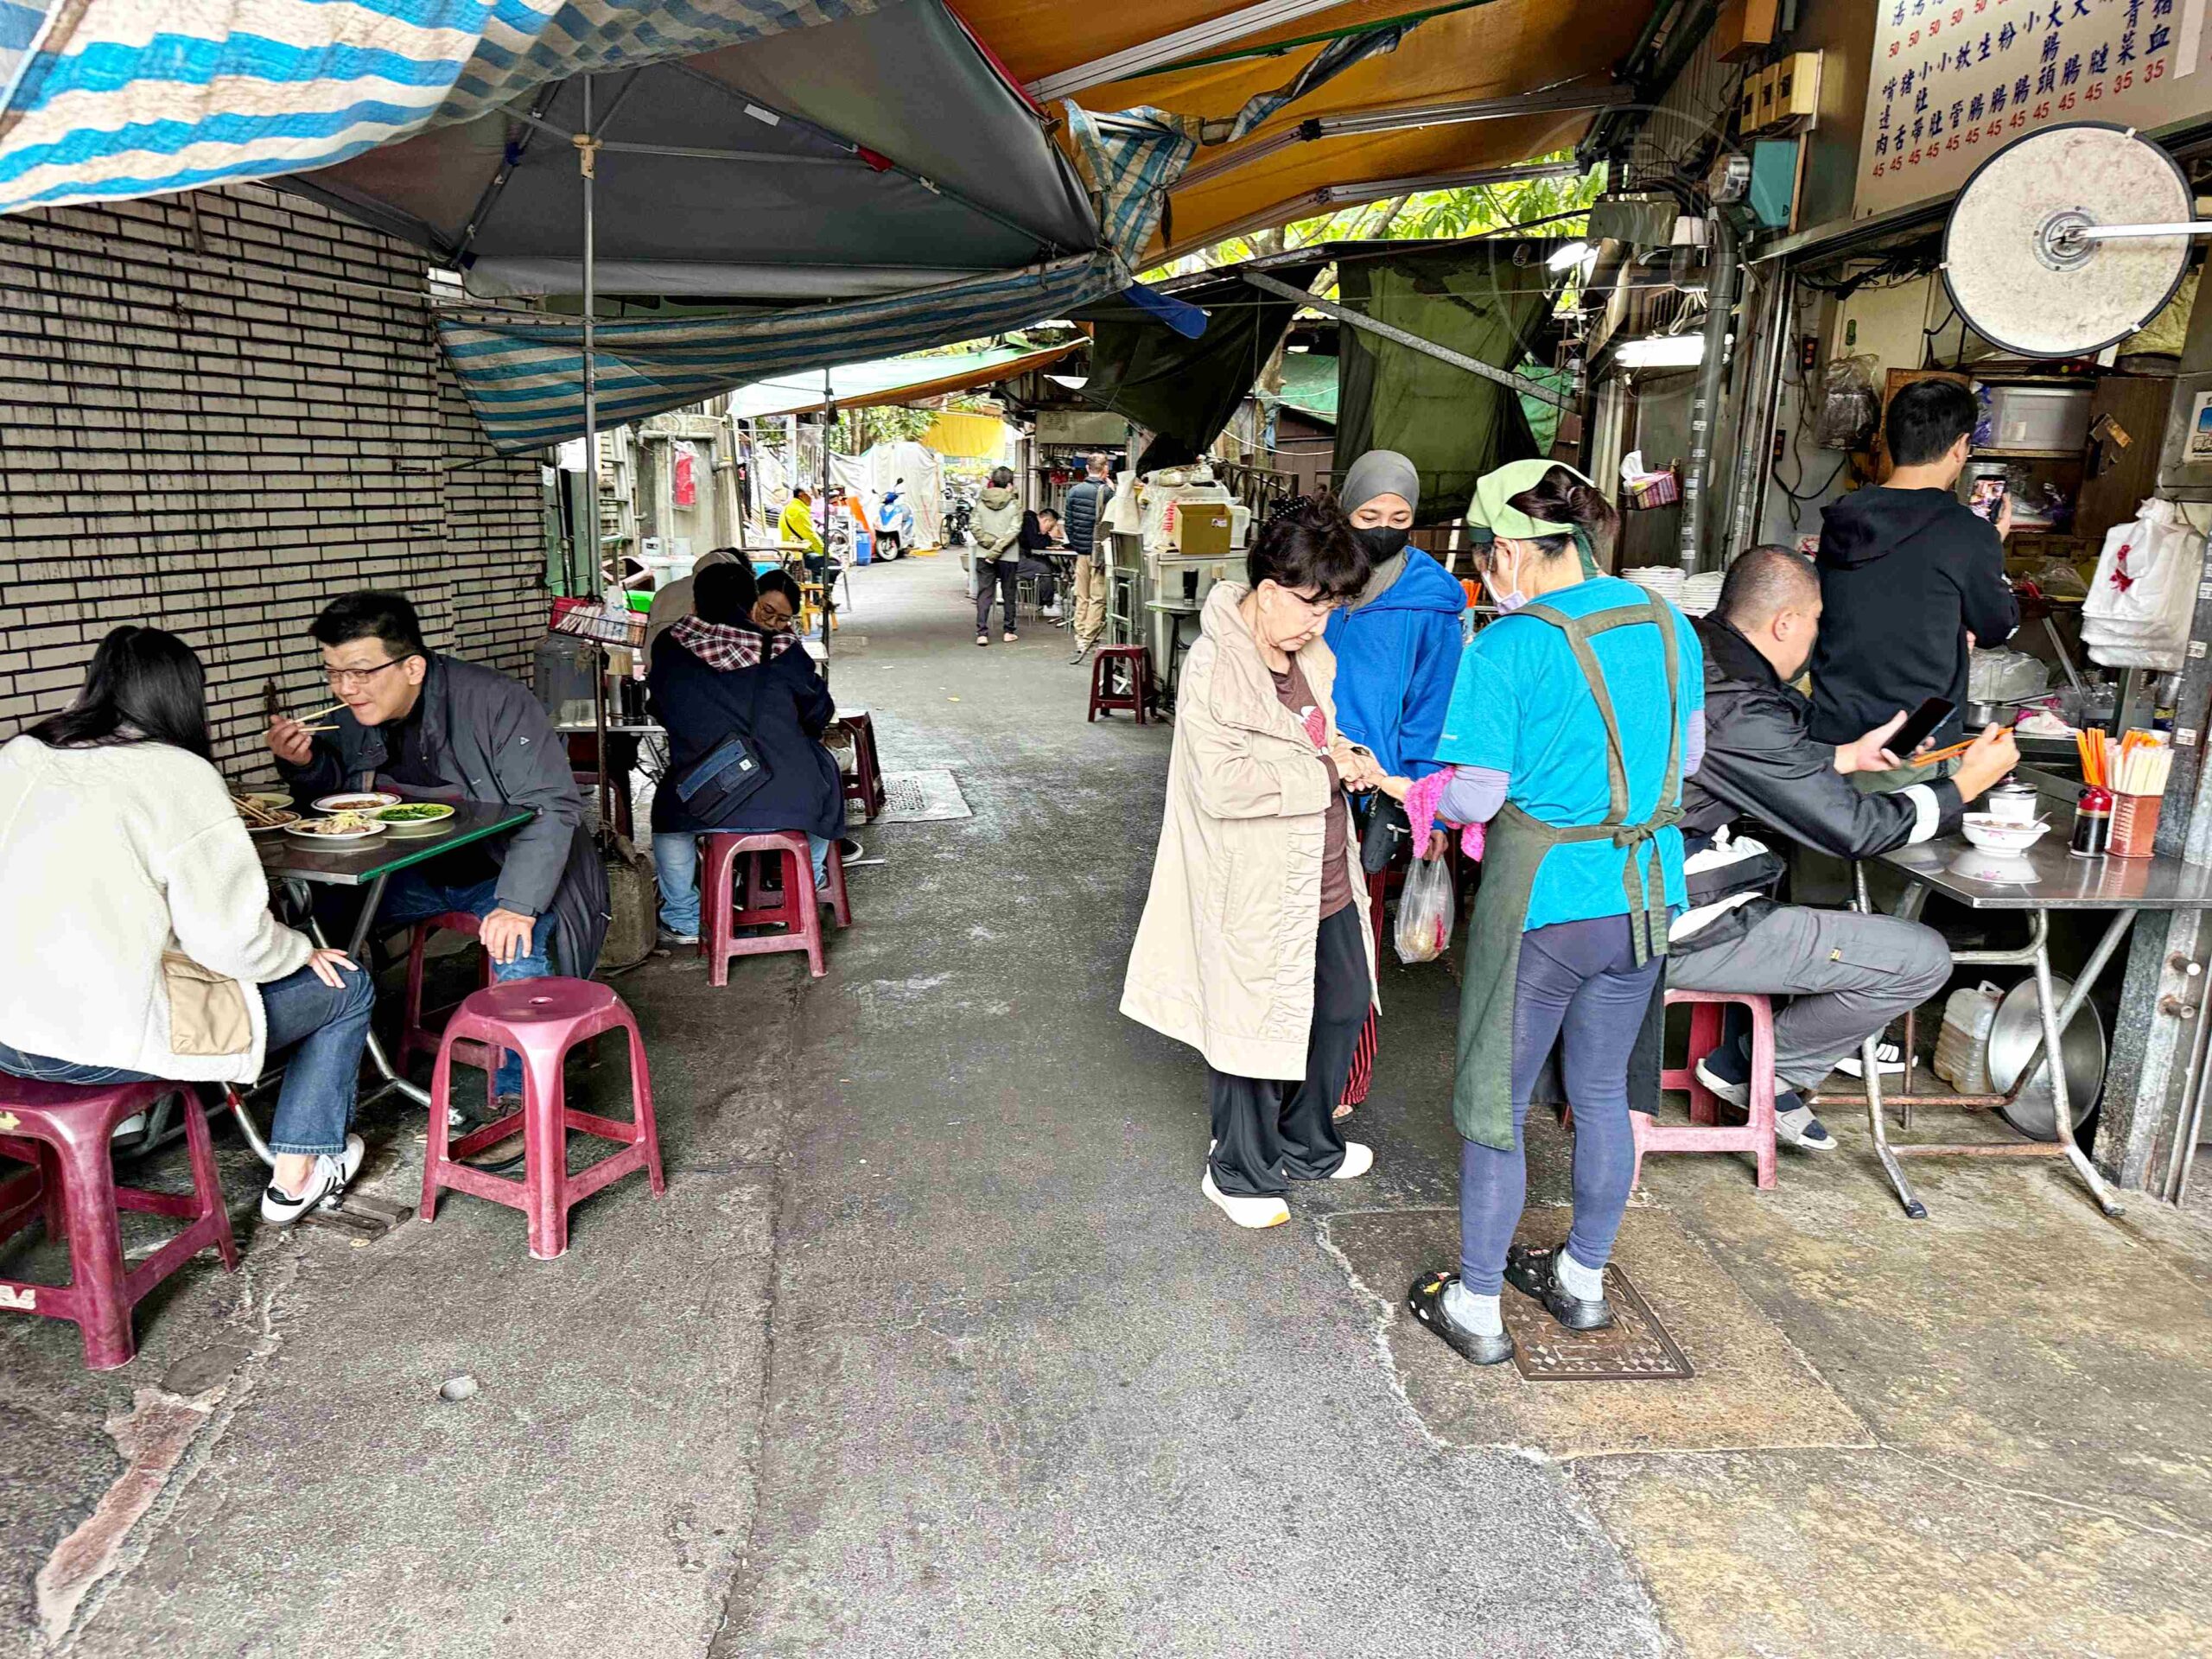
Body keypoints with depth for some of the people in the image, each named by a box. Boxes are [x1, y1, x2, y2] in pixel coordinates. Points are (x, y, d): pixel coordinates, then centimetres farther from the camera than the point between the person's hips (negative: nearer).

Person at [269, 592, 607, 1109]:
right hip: (416, 874, 6)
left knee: (516, 946, -32)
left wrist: (517, 905, -35)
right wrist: (303, 765, -11)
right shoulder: (351, 716, -2)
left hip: (499, 869, -6)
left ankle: (520, 1092, -14)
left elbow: (551, 807, -25)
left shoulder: (497, 703, -22)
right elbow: (331, 790, 14)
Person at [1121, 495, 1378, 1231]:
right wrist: (1325, 772, -22)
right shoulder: (1214, 667, -21)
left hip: (1325, 877, 9)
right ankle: (1241, 1172, 32)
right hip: (1256, 888, -9)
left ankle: (1306, 1144, 45)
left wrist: (1342, 753, 1)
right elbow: (1223, 785, -30)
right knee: (1253, 1027, 8)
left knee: (1342, 1006, 22)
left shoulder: (1312, 658, 5)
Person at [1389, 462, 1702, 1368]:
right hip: (1645, 897, 6)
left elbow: (1479, 796, -16)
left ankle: (1476, 1308, 22)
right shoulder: (1670, 627, 2)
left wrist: (1419, 793, 3)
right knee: (1602, 1093, 21)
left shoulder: (1509, 649, -17)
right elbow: (1686, 759, 12)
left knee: (1495, 1105, 10)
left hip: (1542, 907, -6)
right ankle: (1584, 1281, 39)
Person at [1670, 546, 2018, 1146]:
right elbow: (1856, 828, -15)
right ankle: (1754, 1068, 10)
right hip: (1685, 934, -10)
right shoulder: (1740, 711, -24)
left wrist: (1848, 757, 26)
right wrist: (1967, 782, -1)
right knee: (1923, 958, -5)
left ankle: (1758, 1070, 22)